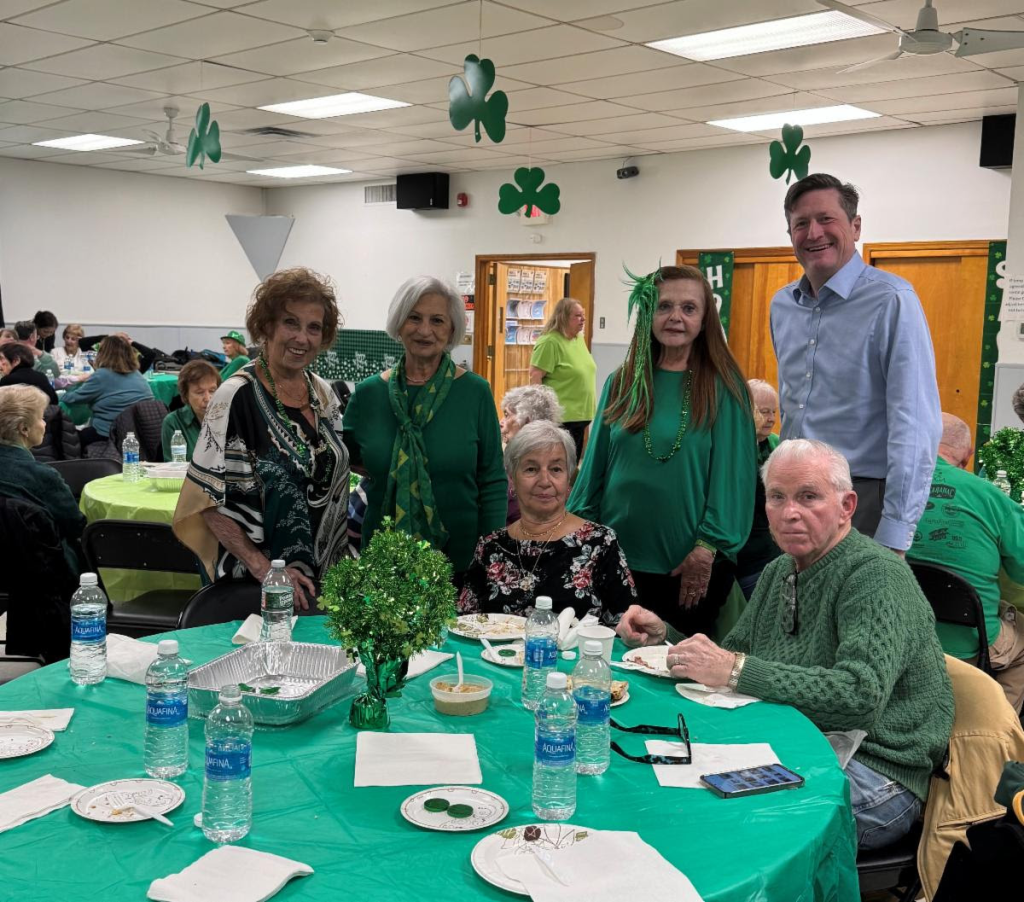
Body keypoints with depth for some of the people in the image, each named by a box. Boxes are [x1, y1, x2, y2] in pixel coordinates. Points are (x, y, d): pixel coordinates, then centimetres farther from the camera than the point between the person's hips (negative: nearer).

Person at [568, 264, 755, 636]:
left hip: (689, 566, -3)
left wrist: (708, 548, -14)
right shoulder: (622, 382, 7)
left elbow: (732, 474, -9)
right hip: (618, 558, 3)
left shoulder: (722, 387, -5)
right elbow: (595, 464, 10)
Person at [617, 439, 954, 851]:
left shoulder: (879, 577, -15)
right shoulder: (779, 571, 12)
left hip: (874, 772, -7)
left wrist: (737, 669, -30)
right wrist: (664, 636, 1)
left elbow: (860, 696, -29)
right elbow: (732, 656, 18)